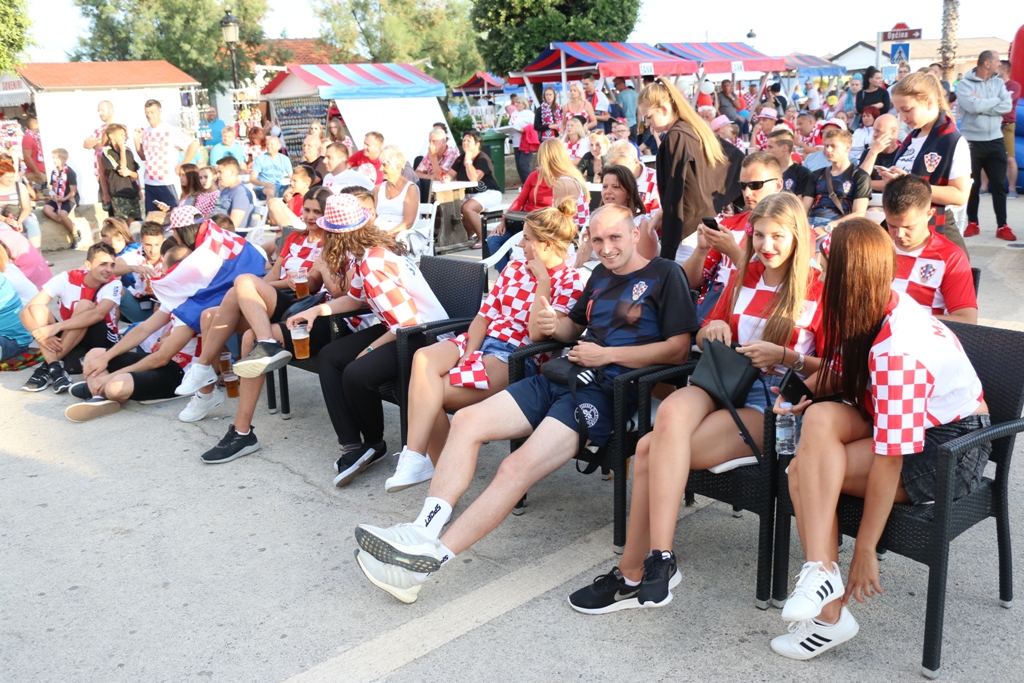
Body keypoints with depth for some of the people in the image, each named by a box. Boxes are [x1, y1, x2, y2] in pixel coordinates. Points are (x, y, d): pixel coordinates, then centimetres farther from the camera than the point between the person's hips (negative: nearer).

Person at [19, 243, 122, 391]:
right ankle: (55, 368, -34)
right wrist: (42, 335, -36)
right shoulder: (67, 279, -11)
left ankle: (48, 366, -27)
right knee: (35, 309, -19)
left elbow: (98, 314, -35)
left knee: (85, 305, -28)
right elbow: (26, 311, -17)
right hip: (67, 341, 3)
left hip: (102, 340, -3)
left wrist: (56, 327, -41)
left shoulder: (113, 284, -16)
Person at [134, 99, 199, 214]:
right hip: (149, 183, 6)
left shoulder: (171, 131, -8)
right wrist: (137, 139, 5)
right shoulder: (145, 133, 10)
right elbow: (143, 157, 19)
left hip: (166, 183, -6)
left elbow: (194, 144, -13)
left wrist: (182, 166, -11)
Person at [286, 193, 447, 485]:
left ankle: (374, 443, 4)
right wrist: (316, 310, 9)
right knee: (328, 357, 4)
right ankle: (352, 446, -2)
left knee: (356, 374, -27)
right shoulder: (366, 254, 4)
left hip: (424, 336, -11)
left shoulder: (374, 267, -25)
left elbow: (408, 323, -25)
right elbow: (356, 298, 21)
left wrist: (370, 349, -13)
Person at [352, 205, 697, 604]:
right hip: (562, 377, 8)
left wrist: (606, 354, -11)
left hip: (606, 390, -8)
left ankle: (429, 558, -24)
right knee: (466, 420, -10)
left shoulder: (665, 275, 0)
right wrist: (553, 324, 9)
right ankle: (421, 533, -16)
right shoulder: (600, 275, 23)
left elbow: (679, 349, -11)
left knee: (518, 468, -25)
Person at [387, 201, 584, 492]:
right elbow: (484, 315, 11)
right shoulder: (515, 268, 15)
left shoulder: (570, 282, -4)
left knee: (431, 392, -23)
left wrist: (542, 281, -13)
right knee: (424, 358, -26)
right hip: (484, 341, 6)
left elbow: (537, 334, -15)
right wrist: (468, 354, -5)